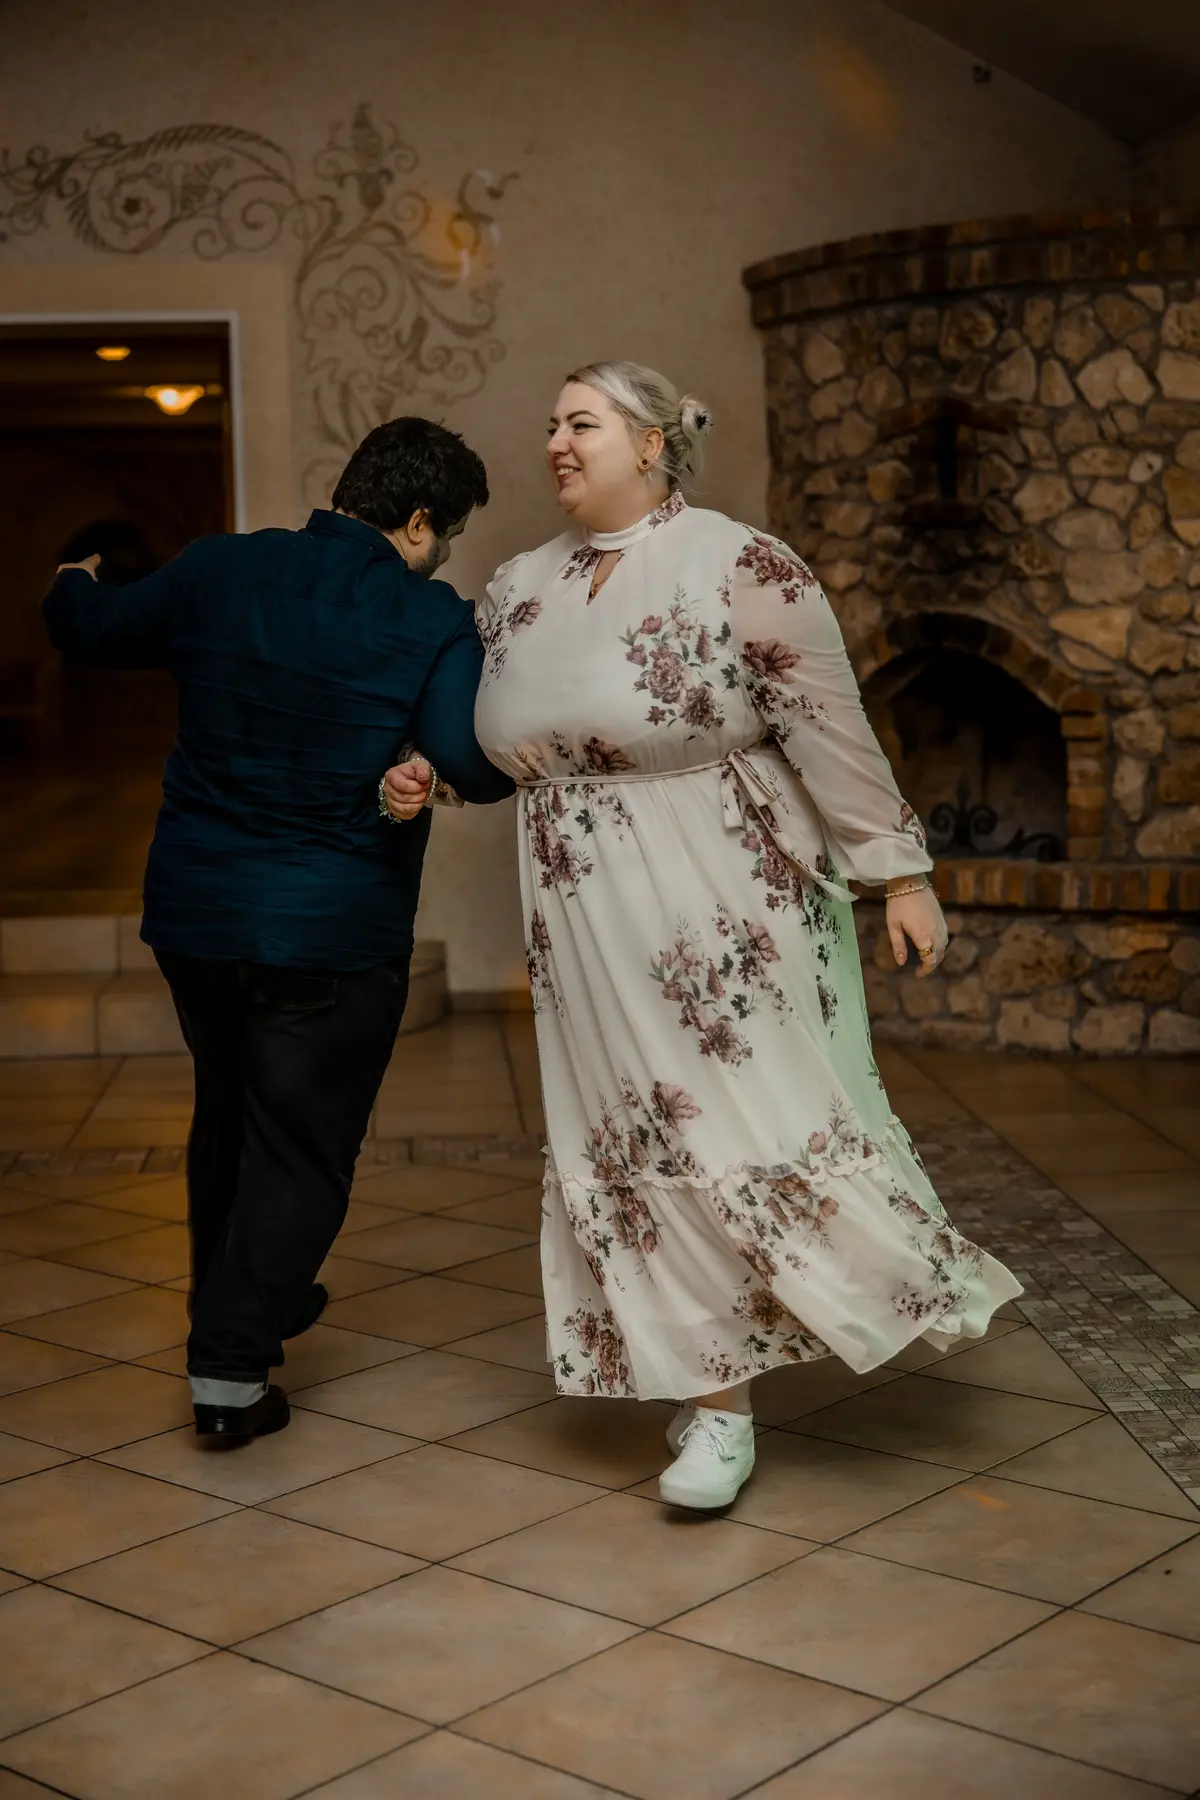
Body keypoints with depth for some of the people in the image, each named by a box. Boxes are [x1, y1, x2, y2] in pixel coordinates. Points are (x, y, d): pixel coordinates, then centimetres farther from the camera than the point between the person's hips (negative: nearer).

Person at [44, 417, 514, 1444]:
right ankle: (230, 1368, 7)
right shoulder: (434, 620, -14)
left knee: (228, 1118, 25)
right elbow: (478, 768, -24)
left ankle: (245, 1304, 44)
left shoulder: (218, 570, 0)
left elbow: (92, 631, 15)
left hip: (191, 910, 5)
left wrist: (74, 583, 37)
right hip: (332, 933, -5)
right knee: (301, 1148, 8)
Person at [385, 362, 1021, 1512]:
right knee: (642, 1138, 8)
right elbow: (499, 733, 20)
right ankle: (717, 1400, 22)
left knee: (752, 1114, -5)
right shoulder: (520, 589, 8)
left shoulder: (739, 568, -11)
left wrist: (899, 872, -11)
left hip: (723, 903, -6)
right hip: (591, 923, 6)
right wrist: (421, 774, 1)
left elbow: (829, 728, -11)